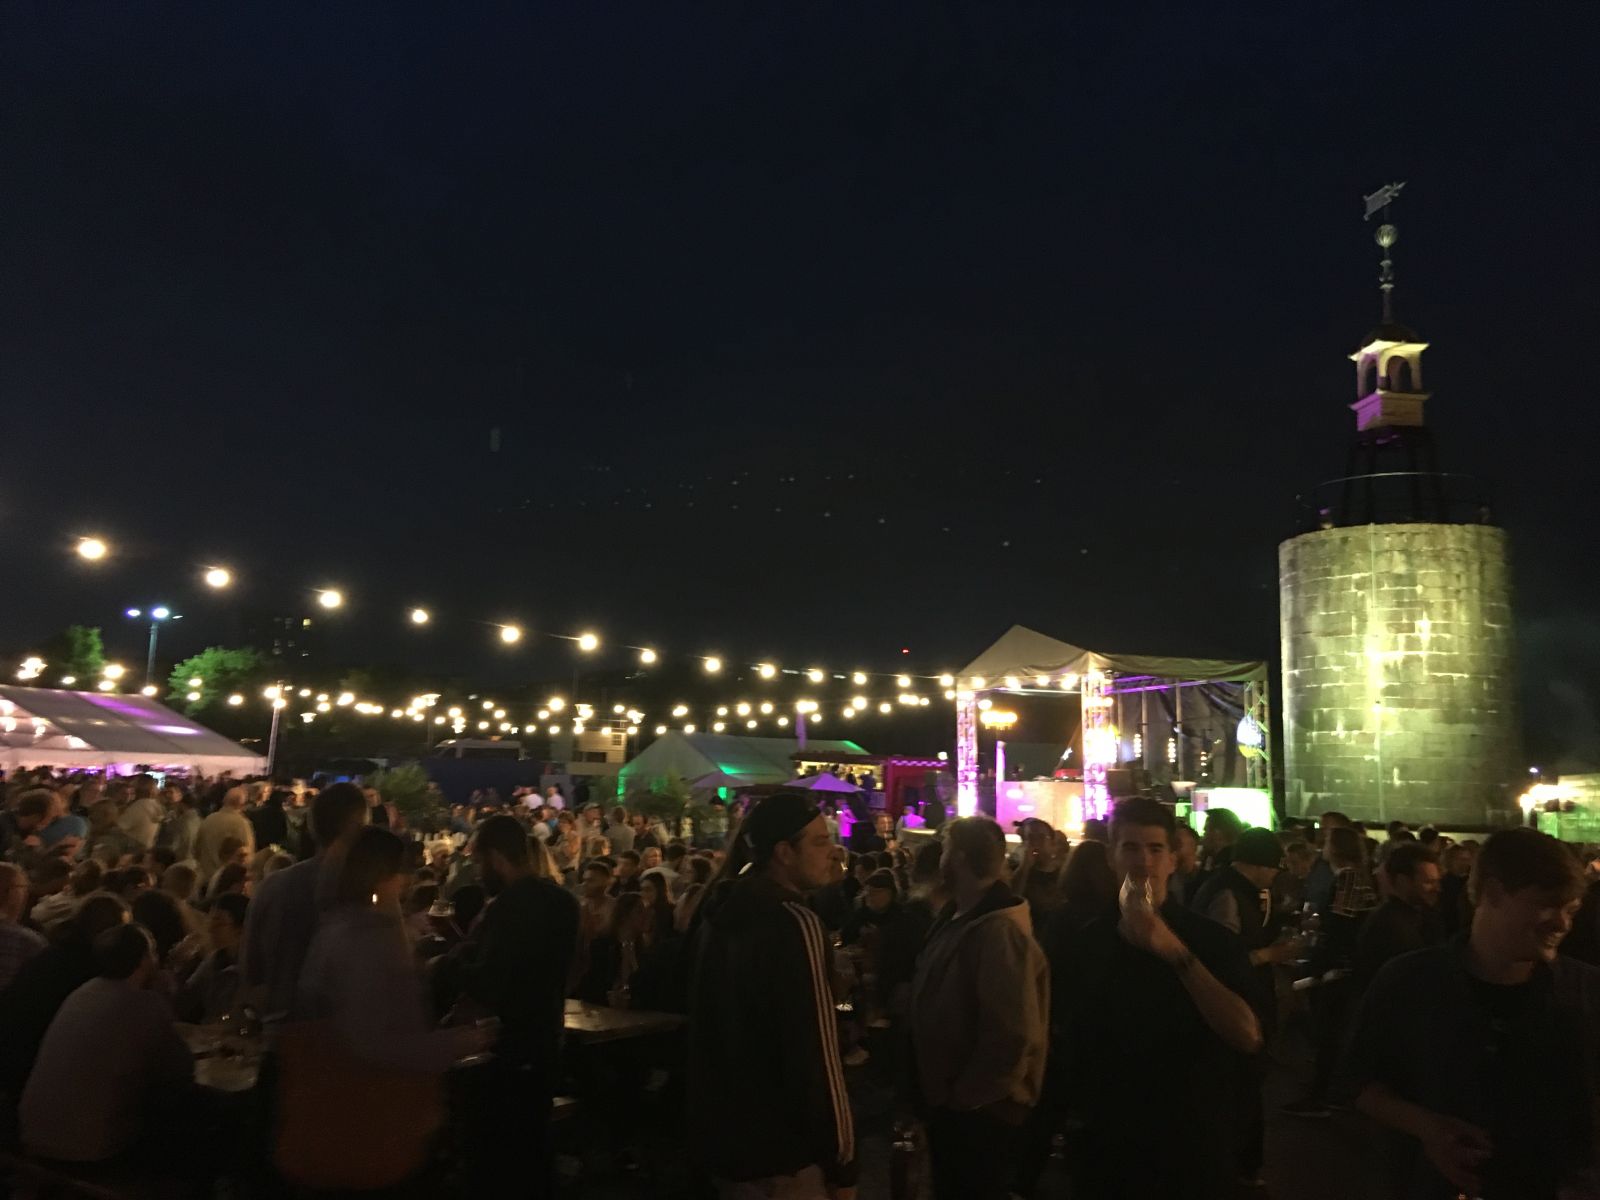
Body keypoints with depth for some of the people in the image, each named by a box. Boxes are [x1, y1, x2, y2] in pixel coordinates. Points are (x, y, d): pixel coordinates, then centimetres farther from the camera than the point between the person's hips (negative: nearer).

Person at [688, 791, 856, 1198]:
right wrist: (842, 1160, -15)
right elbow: (815, 1053, -23)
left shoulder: (719, 913, 7)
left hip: (724, 1133, 8)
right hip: (784, 1149, -8)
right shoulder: (795, 924, -21)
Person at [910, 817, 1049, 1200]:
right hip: (950, 1101, 9)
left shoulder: (999, 930, -25)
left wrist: (965, 1096, -19)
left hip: (978, 1109, -9)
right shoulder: (959, 917, 6)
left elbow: (1014, 1036, -30)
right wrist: (943, 1092, 14)